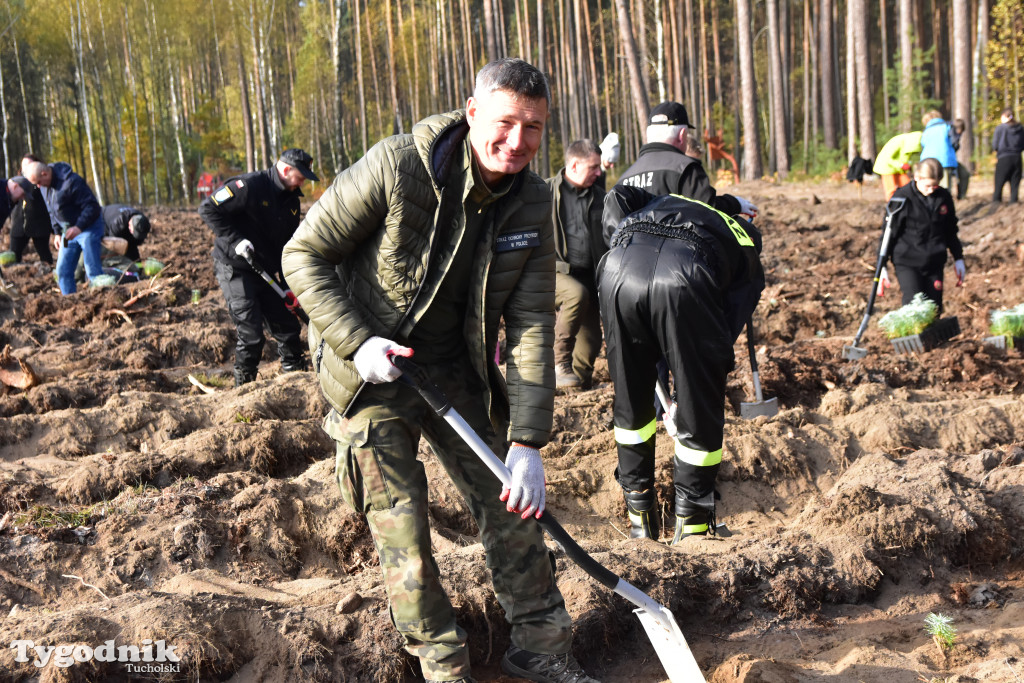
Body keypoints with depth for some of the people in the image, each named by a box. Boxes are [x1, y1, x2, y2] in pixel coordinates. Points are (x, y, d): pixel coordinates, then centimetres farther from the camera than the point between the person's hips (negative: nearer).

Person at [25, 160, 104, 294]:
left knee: (92, 270, -12)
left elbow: (92, 207, -23)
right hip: (68, 230, 8)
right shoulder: (44, 186, 4)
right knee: (63, 270, 4)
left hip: (88, 227, -8)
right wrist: (57, 232, 13)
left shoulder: (71, 181, -23)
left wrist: (79, 227, -29)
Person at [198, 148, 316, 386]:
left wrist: (289, 285, 7)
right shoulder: (249, 185, -16)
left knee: (288, 326, 8)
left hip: (265, 273, 8)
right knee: (251, 334, -9)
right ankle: (244, 385, 7)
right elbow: (208, 208, -19)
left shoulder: (291, 201, 9)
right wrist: (235, 240, -23)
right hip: (234, 269, -7)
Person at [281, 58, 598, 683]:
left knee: (511, 498, 8)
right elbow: (305, 255, -14)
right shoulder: (396, 168, -23)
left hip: (456, 367, 4)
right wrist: (355, 341, -24)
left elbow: (532, 323, -10)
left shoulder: (532, 203, -9)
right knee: (401, 521, -2)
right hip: (370, 366, -4)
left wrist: (529, 441, -16)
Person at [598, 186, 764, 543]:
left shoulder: (667, 201, 44)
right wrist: (683, 402, 29)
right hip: (685, 277, -3)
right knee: (700, 410, 16)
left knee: (630, 401, 21)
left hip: (619, 267, 3)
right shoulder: (748, 256, 35)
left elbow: (617, 197, 25)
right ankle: (691, 526, 24)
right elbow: (728, 330, 23)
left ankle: (639, 516, 33)